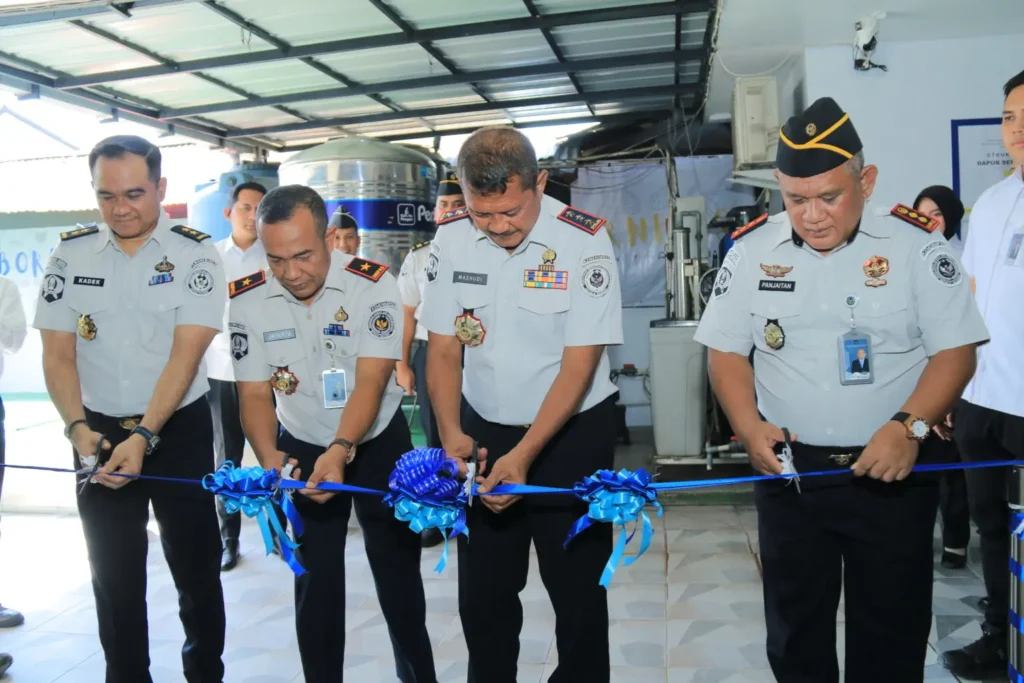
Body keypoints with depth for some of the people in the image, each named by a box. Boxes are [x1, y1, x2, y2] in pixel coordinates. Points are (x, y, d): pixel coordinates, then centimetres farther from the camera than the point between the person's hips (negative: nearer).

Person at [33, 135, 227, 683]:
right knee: (113, 574, 11)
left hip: (179, 431, -2)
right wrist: (77, 428, -14)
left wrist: (145, 437, -23)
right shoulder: (70, 254, 0)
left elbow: (185, 355, -16)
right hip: (100, 432, 3)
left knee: (196, 567, 7)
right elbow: (57, 355, 1)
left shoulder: (195, 254, -9)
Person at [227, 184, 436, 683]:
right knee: (314, 577, 9)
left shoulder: (372, 284, -22)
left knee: (397, 565, 7)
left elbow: (370, 382, -27)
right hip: (302, 447, 2)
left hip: (378, 442, -2)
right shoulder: (247, 299, -13)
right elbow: (254, 392, -10)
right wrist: (269, 457, -28)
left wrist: (340, 451, -41)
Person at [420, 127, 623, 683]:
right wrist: (451, 433, -14)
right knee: (481, 593, 13)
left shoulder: (584, 240, -17)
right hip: (483, 430, 3)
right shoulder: (450, 237, -6)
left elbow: (579, 364, -17)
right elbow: (444, 348, -1)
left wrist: (524, 455, -22)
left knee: (577, 590, 8)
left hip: (572, 433, -3)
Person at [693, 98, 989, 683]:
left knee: (893, 632, 12)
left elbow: (956, 350, -6)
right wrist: (750, 426, -12)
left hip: (894, 470, -1)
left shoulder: (916, 244, -7)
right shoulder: (751, 250, -1)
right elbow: (726, 351, 4)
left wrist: (909, 426, -21)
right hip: (790, 469, 2)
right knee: (794, 625, 15)